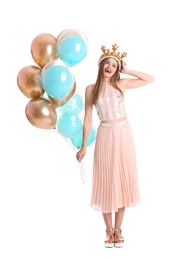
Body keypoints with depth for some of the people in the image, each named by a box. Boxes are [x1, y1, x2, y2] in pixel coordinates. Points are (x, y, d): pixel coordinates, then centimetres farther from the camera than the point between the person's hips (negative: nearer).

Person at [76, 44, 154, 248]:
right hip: (105, 135, -1)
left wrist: (126, 71, 4)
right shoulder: (91, 89, 1)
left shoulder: (122, 84, 4)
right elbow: (88, 118, 2)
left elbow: (150, 79, 9)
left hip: (124, 134, 1)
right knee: (106, 180, 2)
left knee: (123, 179, 4)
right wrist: (83, 146, 2)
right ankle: (109, 229, 15)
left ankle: (118, 229, 15)